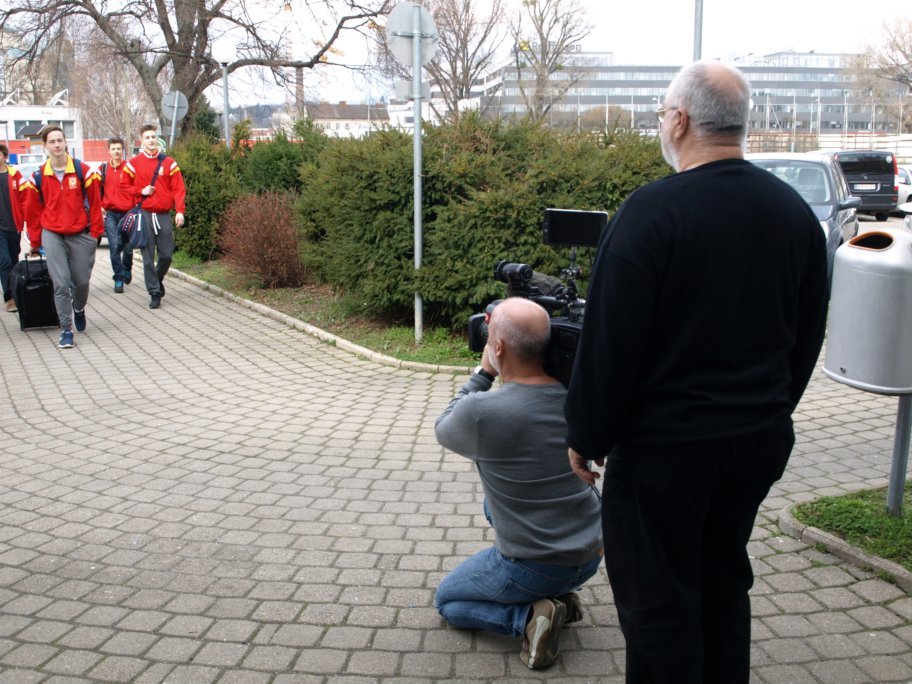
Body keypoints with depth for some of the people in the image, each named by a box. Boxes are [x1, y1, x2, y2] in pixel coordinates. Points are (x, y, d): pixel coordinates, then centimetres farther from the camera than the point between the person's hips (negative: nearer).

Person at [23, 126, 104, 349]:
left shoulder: (83, 171, -4)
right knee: (61, 283, -7)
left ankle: (79, 309, 41)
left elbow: (94, 203, 1)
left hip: (81, 235, 0)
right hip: (52, 236, 0)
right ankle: (66, 329, 1)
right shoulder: (38, 177, 0)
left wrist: (95, 232, -2)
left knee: (82, 281, 9)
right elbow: (33, 211, 7)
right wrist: (35, 243, 10)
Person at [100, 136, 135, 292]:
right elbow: (97, 190, 13)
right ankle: (119, 279, 1)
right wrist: (100, 207, 2)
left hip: (128, 213, -1)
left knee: (128, 247, 9)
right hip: (110, 214, 1)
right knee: (114, 247, -6)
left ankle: (127, 271, 35)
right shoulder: (103, 169, 7)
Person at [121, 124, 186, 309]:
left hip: (164, 215, 1)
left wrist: (179, 211, -11)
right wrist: (141, 191, -7)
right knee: (148, 257, -1)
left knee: (166, 255, 4)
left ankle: (158, 279, 32)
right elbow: (125, 187, 11)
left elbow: (179, 189, -1)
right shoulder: (133, 164, 4)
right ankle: (155, 292, 8)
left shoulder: (169, 163, 4)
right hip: (144, 215, -1)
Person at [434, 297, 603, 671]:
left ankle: (529, 614, -2)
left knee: (447, 600, 22)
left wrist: (483, 372, 2)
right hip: (591, 556, 6)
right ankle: (558, 595, 20)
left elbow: (444, 430, 0)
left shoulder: (480, 412, -26)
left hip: (533, 570, -5)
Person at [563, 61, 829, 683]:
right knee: (724, 584, 22)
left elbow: (609, 340, -18)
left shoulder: (652, 210, -18)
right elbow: (808, 335, 13)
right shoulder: (796, 211, 4)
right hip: (762, 438, 7)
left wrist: (586, 436, -7)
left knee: (658, 602, 7)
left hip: (666, 444, -7)